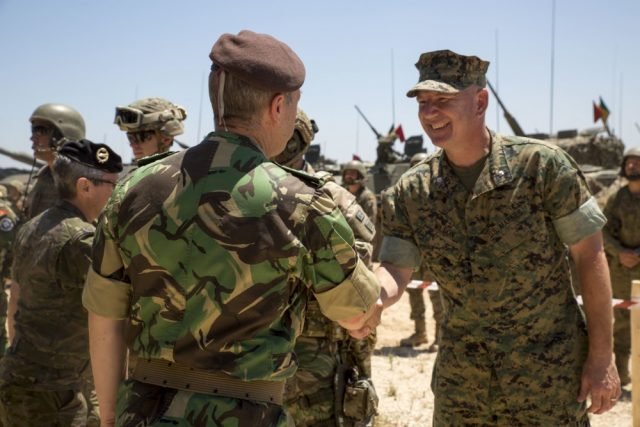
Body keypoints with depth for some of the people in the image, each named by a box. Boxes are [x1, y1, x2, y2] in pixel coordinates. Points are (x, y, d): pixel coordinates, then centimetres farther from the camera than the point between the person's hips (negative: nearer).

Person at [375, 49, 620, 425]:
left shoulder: (541, 165, -13)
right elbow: (394, 272, -7)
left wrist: (602, 356, -9)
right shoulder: (412, 191, -3)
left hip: (550, 375, -3)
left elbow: (590, 257, -8)